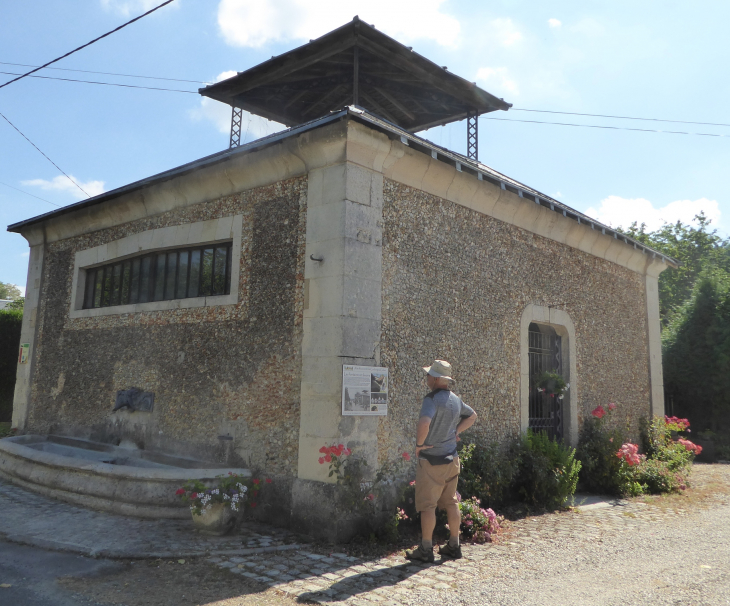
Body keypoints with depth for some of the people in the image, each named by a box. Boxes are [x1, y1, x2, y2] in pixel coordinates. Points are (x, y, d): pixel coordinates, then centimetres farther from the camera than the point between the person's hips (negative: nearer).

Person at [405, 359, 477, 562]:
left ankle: (425, 549, 7)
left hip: (431, 459, -8)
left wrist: (419, 443, -19)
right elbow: (472, 416, 23)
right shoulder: (455, 399, 7)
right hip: (451, 458, 8)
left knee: (427, 505, 1)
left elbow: (424, 423, -36)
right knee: (451, 503, 14)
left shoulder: (432, 399, -19)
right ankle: (454, 546, 21)